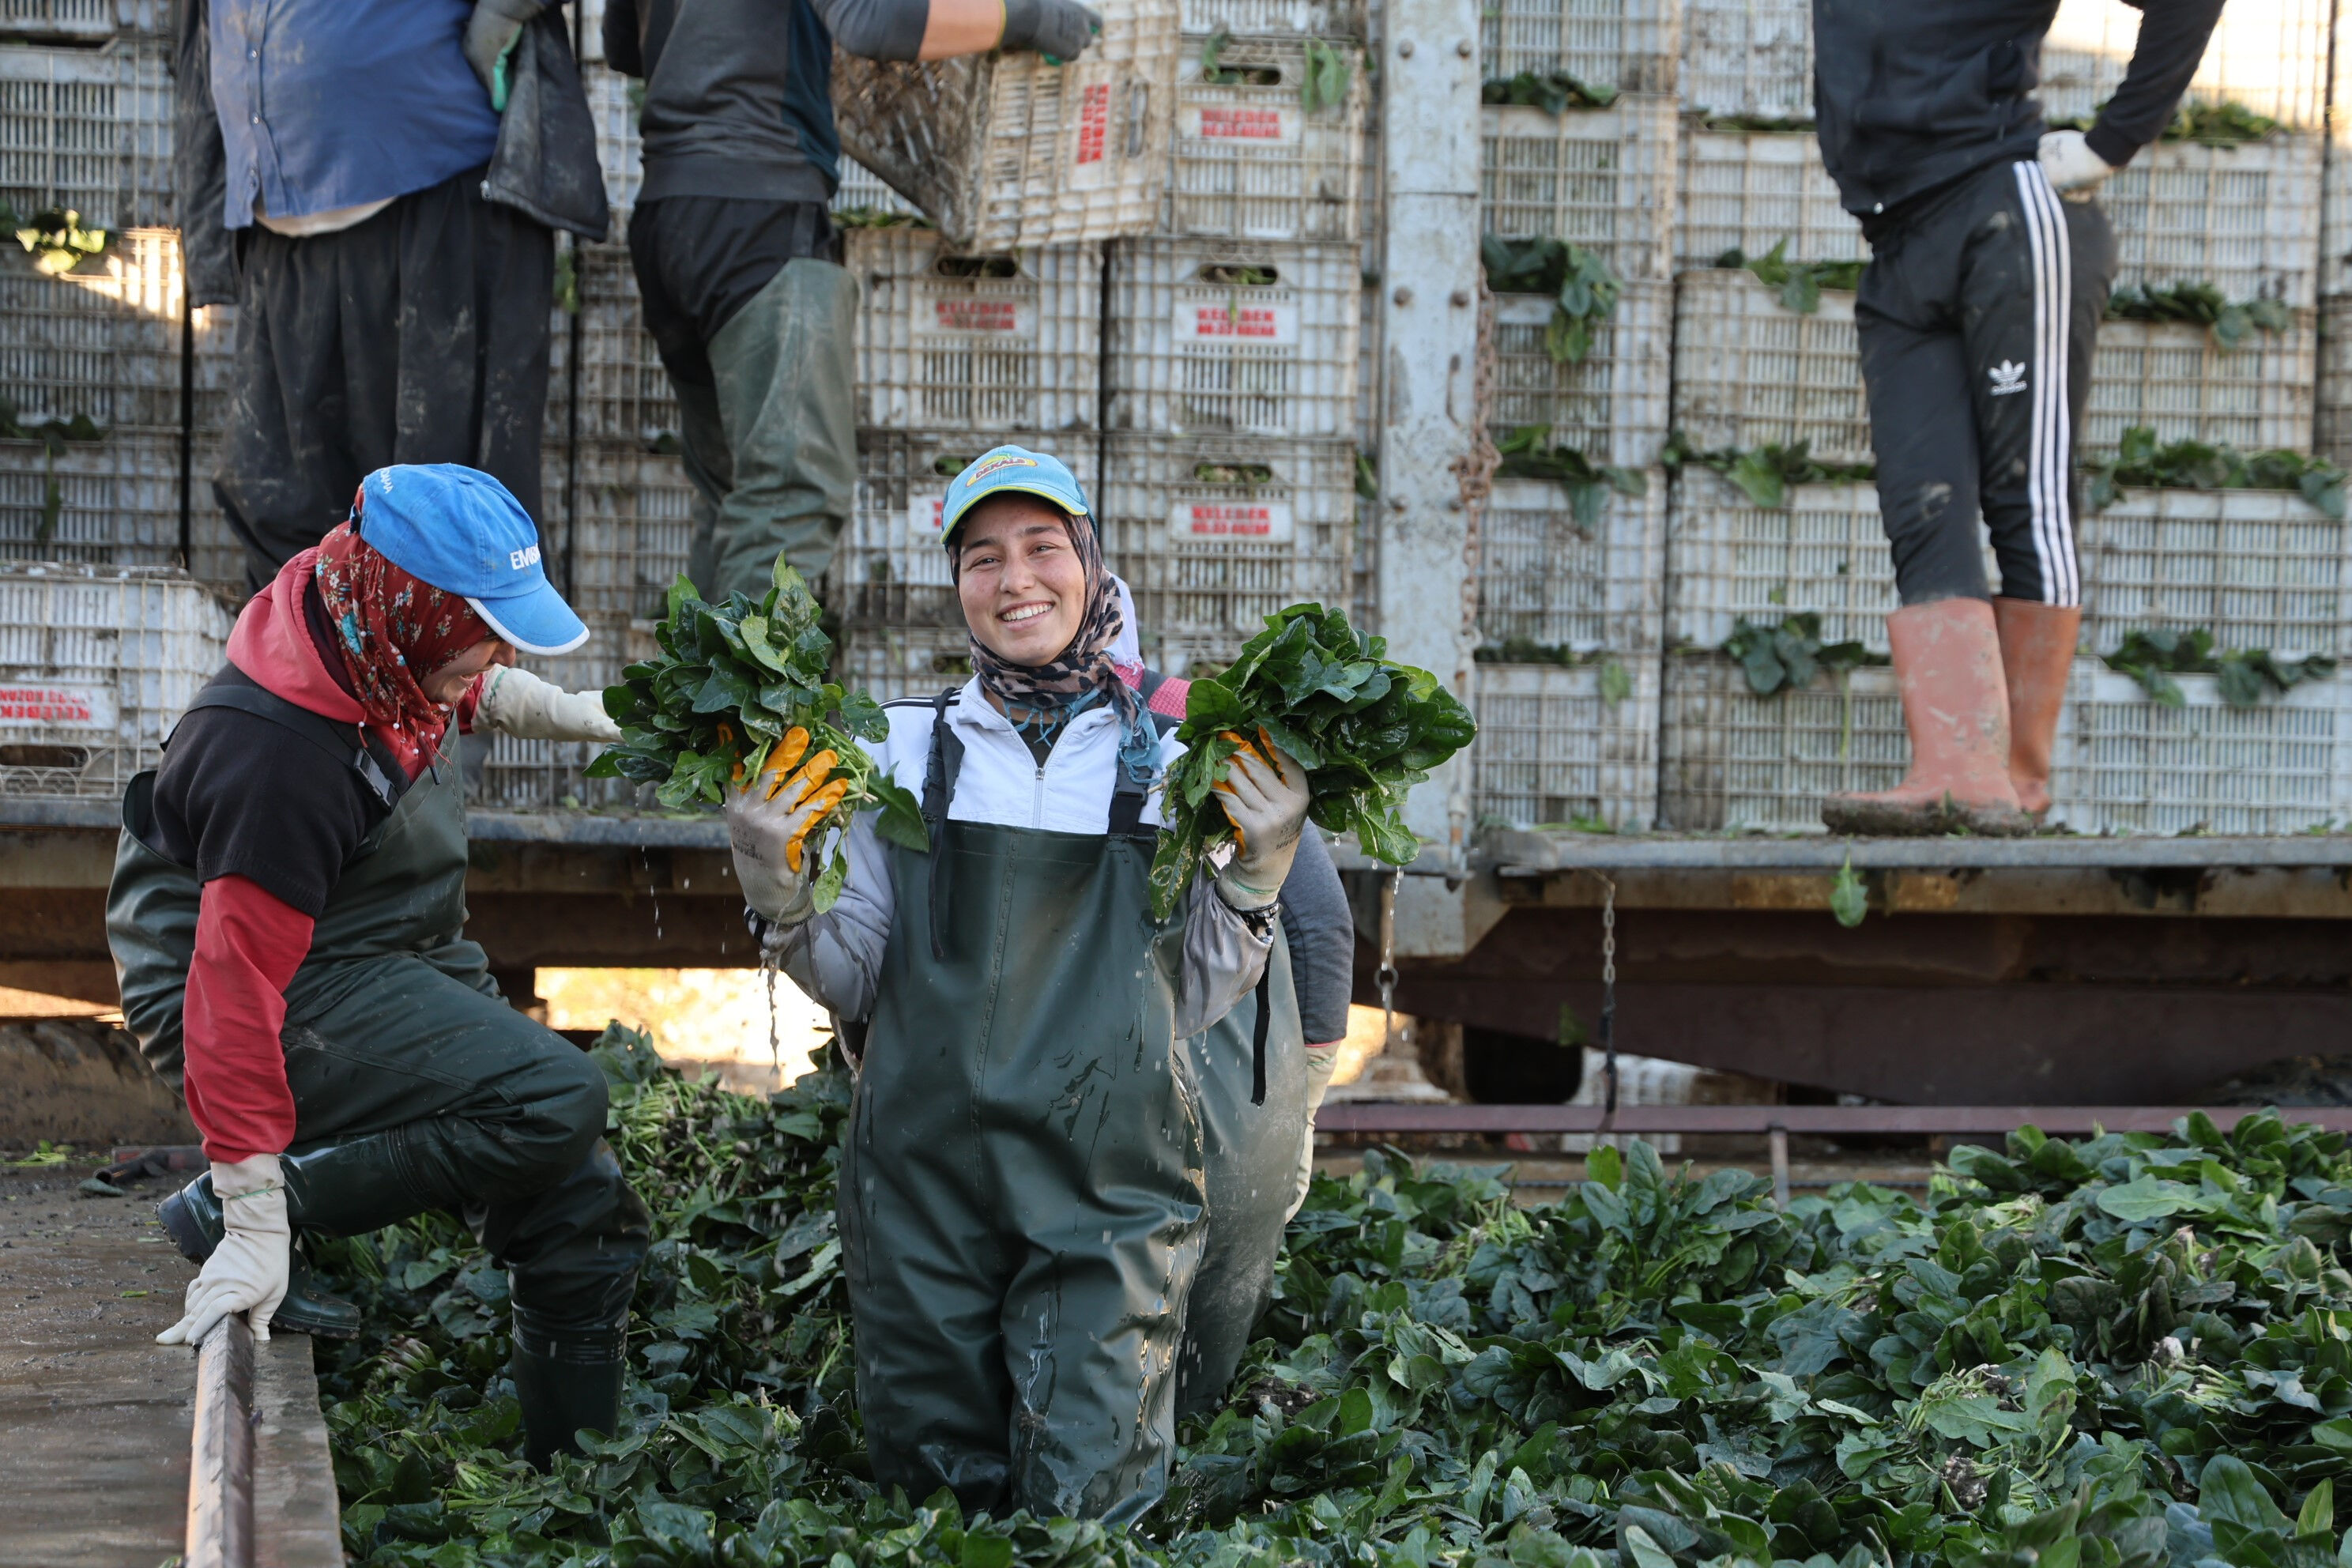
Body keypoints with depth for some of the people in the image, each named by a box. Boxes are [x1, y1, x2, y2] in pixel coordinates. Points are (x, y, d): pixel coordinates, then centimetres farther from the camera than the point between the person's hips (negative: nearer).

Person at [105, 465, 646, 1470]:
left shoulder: (380, 648, -6)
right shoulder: (282, 758, -32)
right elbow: (237, 988, -32)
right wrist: (256, 1224, -33)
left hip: (395, 967, 9)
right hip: (304, 1004, -9)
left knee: (584, 1219, 5)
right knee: (556, 1102, -28)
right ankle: (231, 1205, -18)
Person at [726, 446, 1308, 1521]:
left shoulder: (1168, 757, 5)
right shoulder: (904, 748, 6)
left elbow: (1196, 1000, 5)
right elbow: (853, 984, 8)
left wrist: (1259, 870, -8)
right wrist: (779, 888, -8)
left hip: (1109, 1184, -1)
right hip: (923, 1177, 1)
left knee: (1083, 1506, -8)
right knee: (932, 1486, 7)